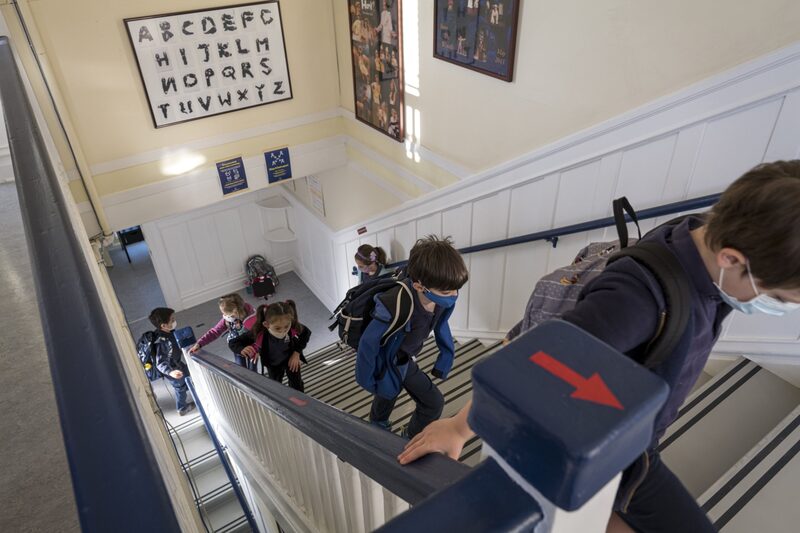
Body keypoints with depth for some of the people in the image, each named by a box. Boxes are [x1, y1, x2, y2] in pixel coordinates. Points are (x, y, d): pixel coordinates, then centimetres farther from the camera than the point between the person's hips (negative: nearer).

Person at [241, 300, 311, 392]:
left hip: (290, 358, 0)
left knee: (297, 385, 18)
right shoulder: (260, 335, -43)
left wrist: (297, 353, -15)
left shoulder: (294, 328, -40)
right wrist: (245, 350, -49)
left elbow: (306, 332, -14)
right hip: (273, 364, 0)